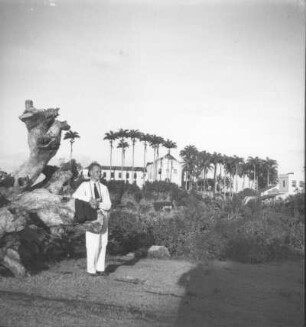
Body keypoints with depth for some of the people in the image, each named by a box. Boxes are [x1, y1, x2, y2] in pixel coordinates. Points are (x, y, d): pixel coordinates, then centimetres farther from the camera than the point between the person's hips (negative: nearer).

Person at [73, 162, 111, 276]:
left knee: (103, 244, 3)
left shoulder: (103, 188, 12)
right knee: (93, 245, -7)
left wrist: (98, 204, -14)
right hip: (91, 218, -4)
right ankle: (91, 269, 3)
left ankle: (100, 268, 11)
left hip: (103, 217, 4)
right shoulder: (85, 185, 3)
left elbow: (108, 205, 4)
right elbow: (75, 196, -15)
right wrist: (89, 199, -24)